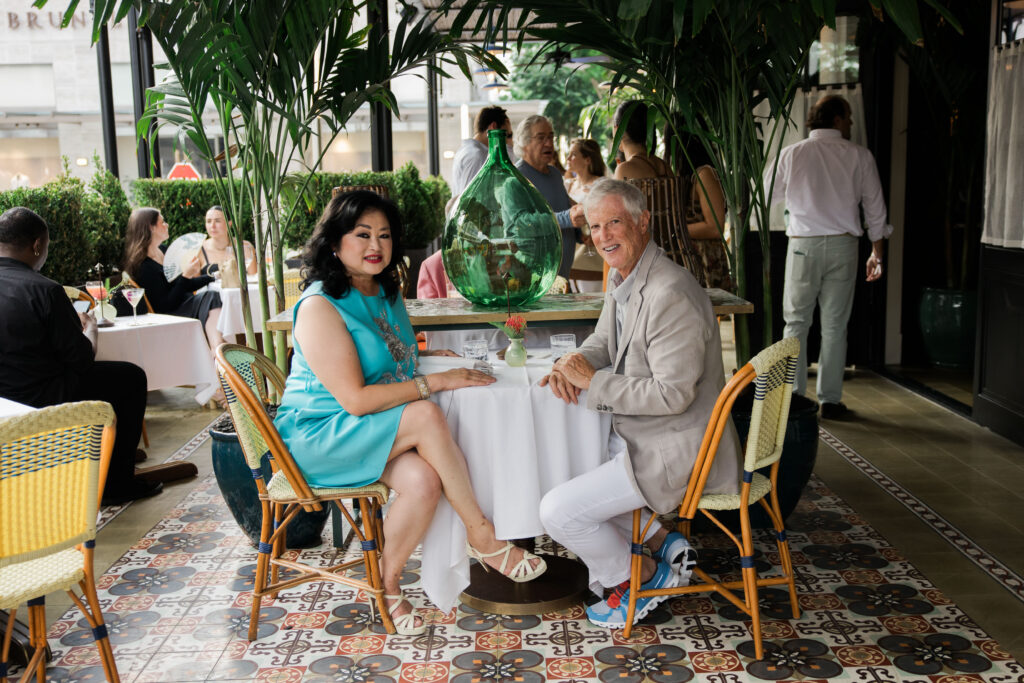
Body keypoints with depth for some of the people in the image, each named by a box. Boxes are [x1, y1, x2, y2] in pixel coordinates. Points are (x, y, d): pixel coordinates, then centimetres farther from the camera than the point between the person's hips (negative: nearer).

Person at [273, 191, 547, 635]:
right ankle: (482, 536, -16)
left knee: (424, 480, -24)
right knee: (427, 417, -29)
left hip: (375, 433, 8)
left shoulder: (386, 293, 10)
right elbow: (355, 399, -23)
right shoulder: (319, 307, -17)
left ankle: (387, 581, -3)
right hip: (319, 435, -7)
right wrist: (436, 382, -22)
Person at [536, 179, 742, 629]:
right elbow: (602, 344, 19)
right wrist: (574, 363, -4)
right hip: (638, 436, 10)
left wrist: (593, 383, -20)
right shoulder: (622, 279, 7)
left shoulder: (670, 295, -25)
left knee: (558, 512, -12)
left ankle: (644, 575, 14)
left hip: (676, 451, -10)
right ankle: (660, 543, 19)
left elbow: (672, 394, -27)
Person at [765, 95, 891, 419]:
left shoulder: (791, 154, 1)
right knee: (835, 325, 6)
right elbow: (875, 207, 6)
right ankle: (830, 401, 10)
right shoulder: (859, 156, 2)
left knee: (796, 322, 7)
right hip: (842, 245, 1)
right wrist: (876, 253, 14)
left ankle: (793, 396, 6)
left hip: (803, 244, 0)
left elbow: (767, 195, 11)